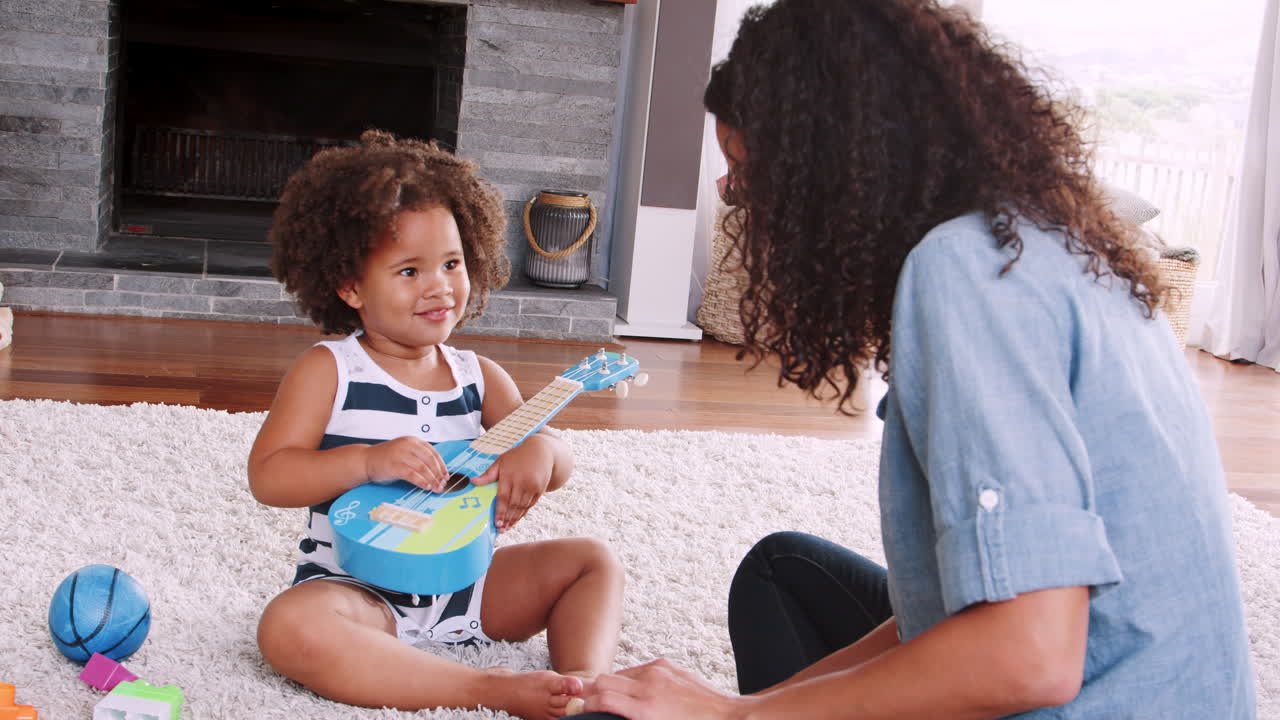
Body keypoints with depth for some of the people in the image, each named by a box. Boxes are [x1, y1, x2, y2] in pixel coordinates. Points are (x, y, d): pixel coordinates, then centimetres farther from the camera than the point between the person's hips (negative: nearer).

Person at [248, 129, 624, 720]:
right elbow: (268, 476, -12)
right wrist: (368, 461, -28)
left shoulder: (480, 377, 6)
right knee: (289, 628, -36)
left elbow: (563, 464, 4)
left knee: (593, 561, -2)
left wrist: (539, 451, -22)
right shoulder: (328, 371, -5)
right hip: (360, 591, -4)